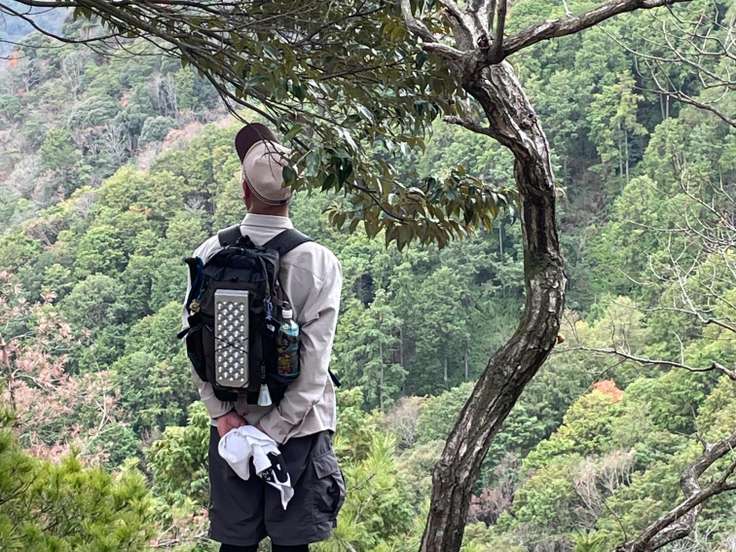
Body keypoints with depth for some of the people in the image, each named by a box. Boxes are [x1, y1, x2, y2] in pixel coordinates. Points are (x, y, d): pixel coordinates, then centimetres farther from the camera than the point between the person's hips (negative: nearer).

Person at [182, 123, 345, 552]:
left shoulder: (210, 254, -3)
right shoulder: (319, 261, -10)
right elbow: (314, 358, -13)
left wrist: (223, 413, -3)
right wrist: (277, 431, -10)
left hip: (232, 422, 2)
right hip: (299, 426, -2)